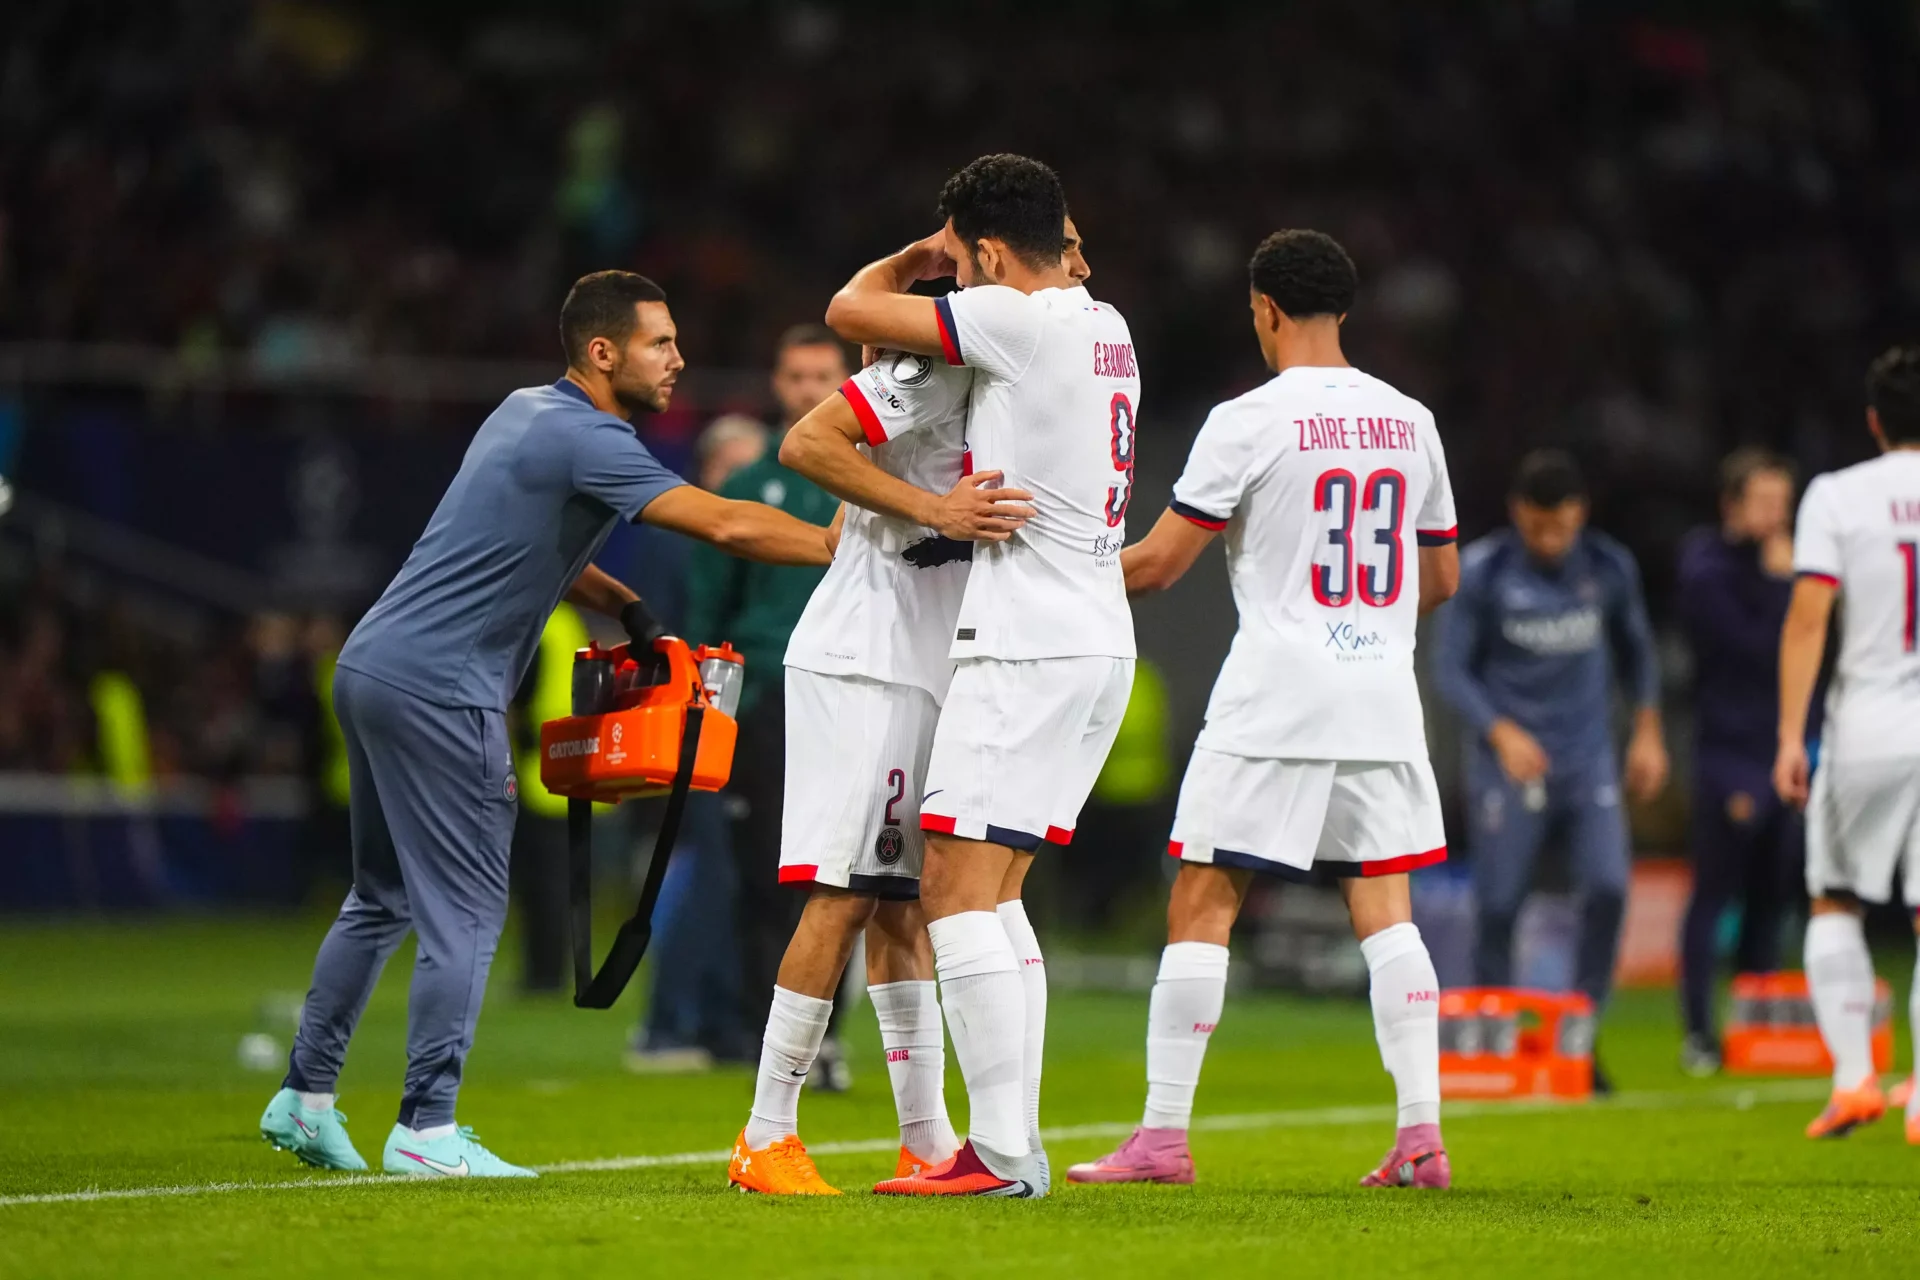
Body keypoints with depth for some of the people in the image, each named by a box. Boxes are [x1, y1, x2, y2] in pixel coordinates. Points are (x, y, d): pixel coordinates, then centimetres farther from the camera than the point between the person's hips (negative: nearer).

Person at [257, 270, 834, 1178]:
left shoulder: (528, 412, 14)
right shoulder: (585, 440, -15)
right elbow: (726, 526, -21)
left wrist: (626, 608, 12)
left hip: (372, 663, 10)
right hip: (438, 687, -10)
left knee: (381, 899, 18)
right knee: (465, 914, -5)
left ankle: (304, 1097, 22)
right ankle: (425, 1130, -5)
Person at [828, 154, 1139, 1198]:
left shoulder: (1019, 321, -13)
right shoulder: (1106, 329, 14)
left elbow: (851, 311, -8)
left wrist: (921, 255, 10)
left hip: (1027, 644, -9)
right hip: (1098, 642, 9)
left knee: (956, 888, -9)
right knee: (993, 894, 12)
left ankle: (1002, 1150, -14)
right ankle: (1017, 1141, 10)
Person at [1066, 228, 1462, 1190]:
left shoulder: (1249, 420, -8)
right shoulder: (1410, 421, 9)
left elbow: (1159, 562, -6)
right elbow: (1441, 578, 18)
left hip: (1274, 698, -5)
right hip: (1384, 696, 5)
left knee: (1201, 905, 1)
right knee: (1385, 907, 6)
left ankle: (1162, 1135, -1)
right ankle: (1422, 1131, -4)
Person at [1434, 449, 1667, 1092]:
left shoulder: (1610, 568, 1)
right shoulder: (1481, 571, -7)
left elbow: (1636, 649, 18)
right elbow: (1452, 668, -5)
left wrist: (1647, 731, 12)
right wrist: (1501, 732, -19)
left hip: (1588, 759, 2)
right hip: (1508, 764, -2)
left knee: (1608, 888, -14)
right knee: (1499, 906, -2)